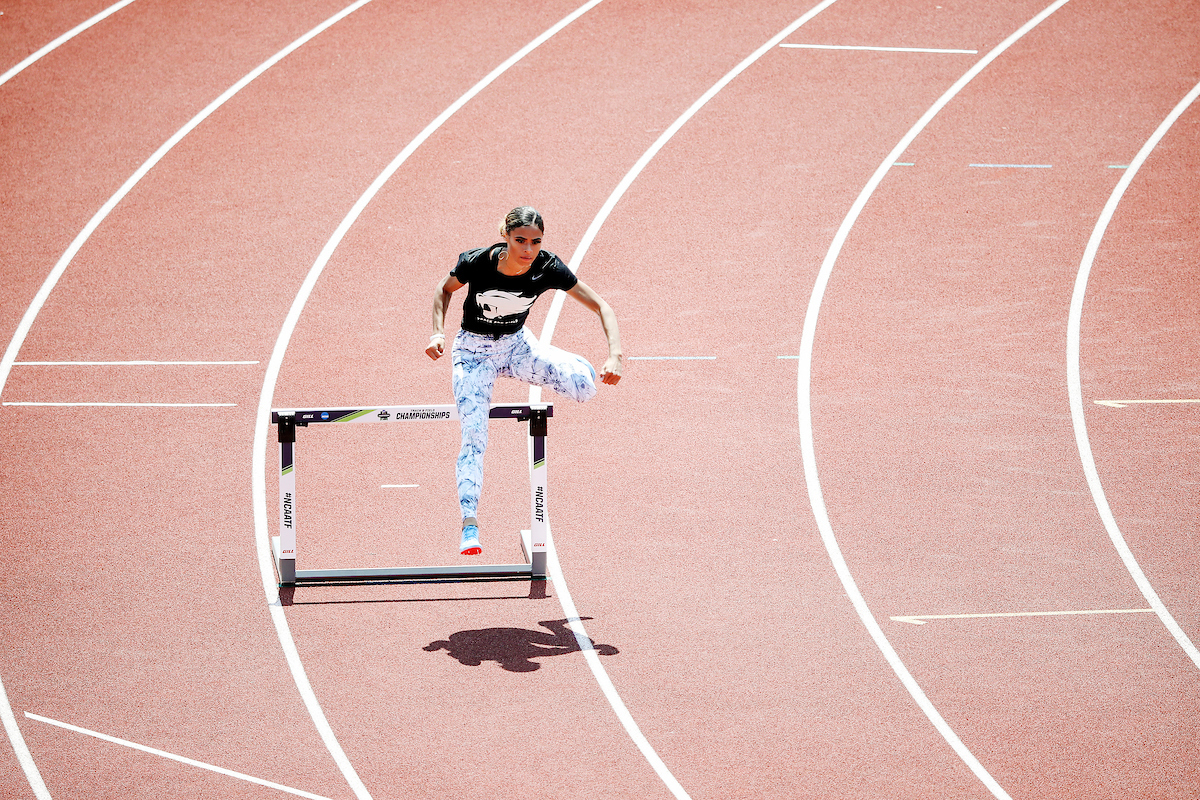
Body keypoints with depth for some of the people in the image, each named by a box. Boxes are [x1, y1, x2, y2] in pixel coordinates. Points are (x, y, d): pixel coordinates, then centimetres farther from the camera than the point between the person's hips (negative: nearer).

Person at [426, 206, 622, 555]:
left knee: (586, 384, -23)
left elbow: (601, 306, -21)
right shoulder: (477, 262, -27)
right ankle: (469, 523, -6)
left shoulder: (547, 268, -24)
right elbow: (445, 289, -4)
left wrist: (615, 355, -35)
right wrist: (438, 332, -18)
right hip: (474, 352, -2)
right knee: (473, 438, -15)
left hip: (516, 344, 2)